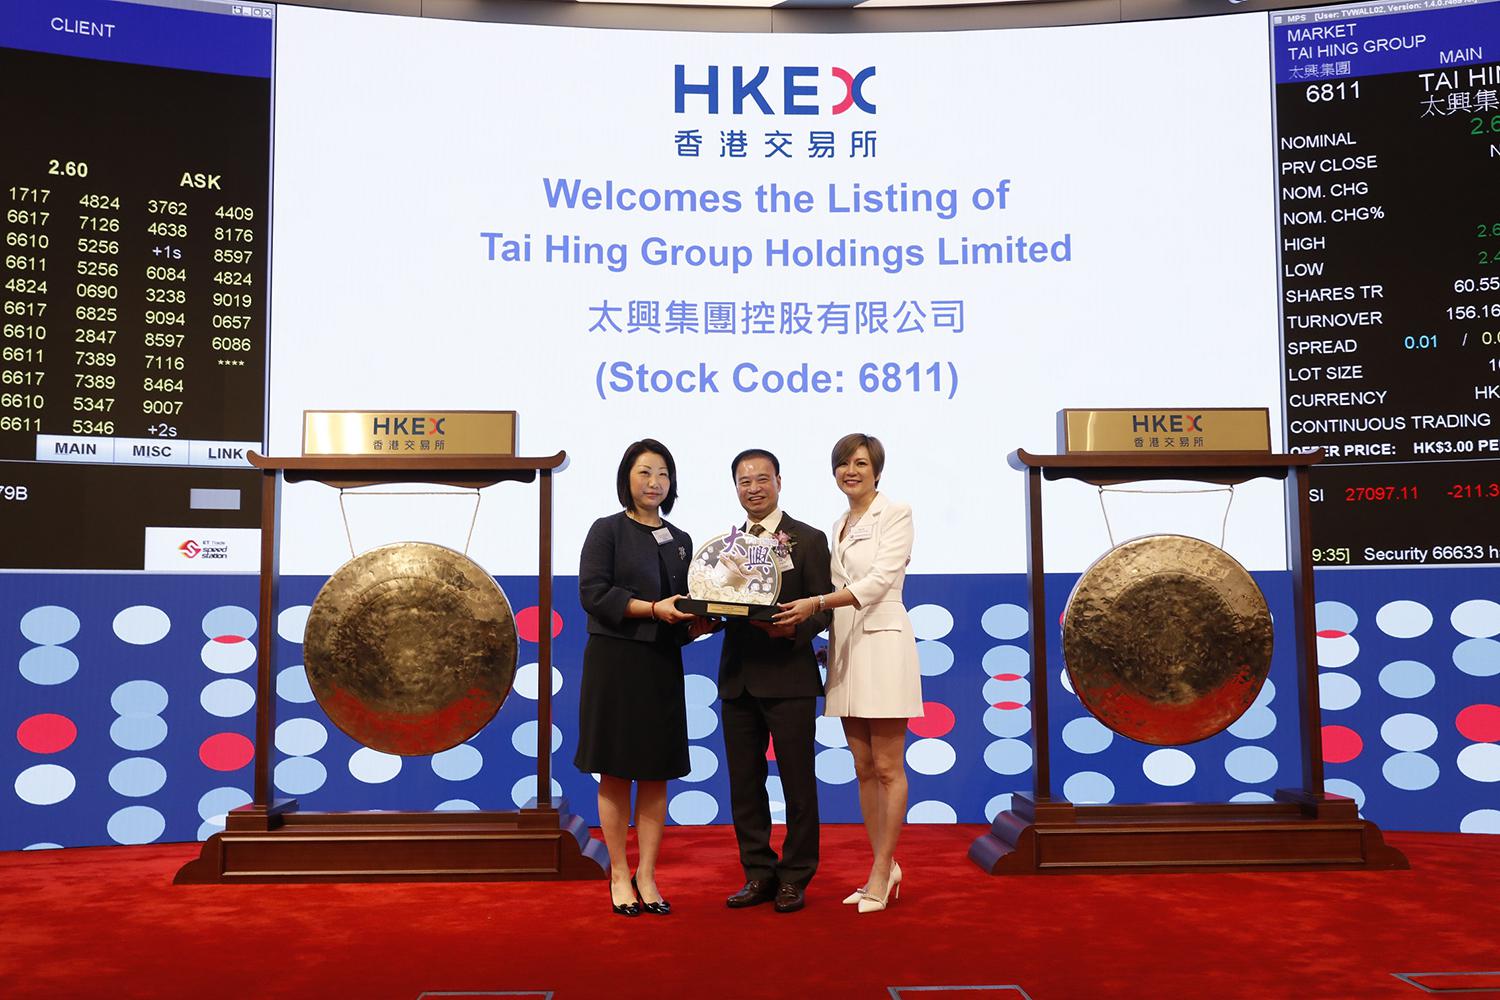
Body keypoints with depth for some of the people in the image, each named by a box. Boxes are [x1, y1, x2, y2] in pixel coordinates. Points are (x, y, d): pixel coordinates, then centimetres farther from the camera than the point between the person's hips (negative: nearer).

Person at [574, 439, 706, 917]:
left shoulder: (680, 541, 14)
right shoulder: (607, 530, -1)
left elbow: (686, 604, 15)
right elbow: (593, 593, -12)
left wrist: (696, 622, -8)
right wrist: (653, 609, -21)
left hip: (662, 665, 5)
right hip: (615, 662, -4)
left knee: (656, 774, 5)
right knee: (615, 773, 2)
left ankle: (647, 877, 12)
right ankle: (619, 876, 12)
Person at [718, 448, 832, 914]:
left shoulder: (808, 540, -1)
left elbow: (823, 611, -5)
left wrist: (793, 627, -23)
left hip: (789, 678, -5)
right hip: (738, 678, 5)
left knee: (798, 783, 3)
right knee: (744, 783, 10)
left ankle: (794, 879, 14)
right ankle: (758, 874, 22)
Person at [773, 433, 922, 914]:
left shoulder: (895, 514, -4)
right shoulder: (839, 526, 18)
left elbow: (879, 581, -16)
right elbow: (839, 587, 15)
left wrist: (816, 603, -23)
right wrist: (802, 609, -1)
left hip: (883, 643, -8)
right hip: (846, 647, 8)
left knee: (887, 768, -2)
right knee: (864, 769, 10)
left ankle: (881, 873, 4)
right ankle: (884, 867, 19)